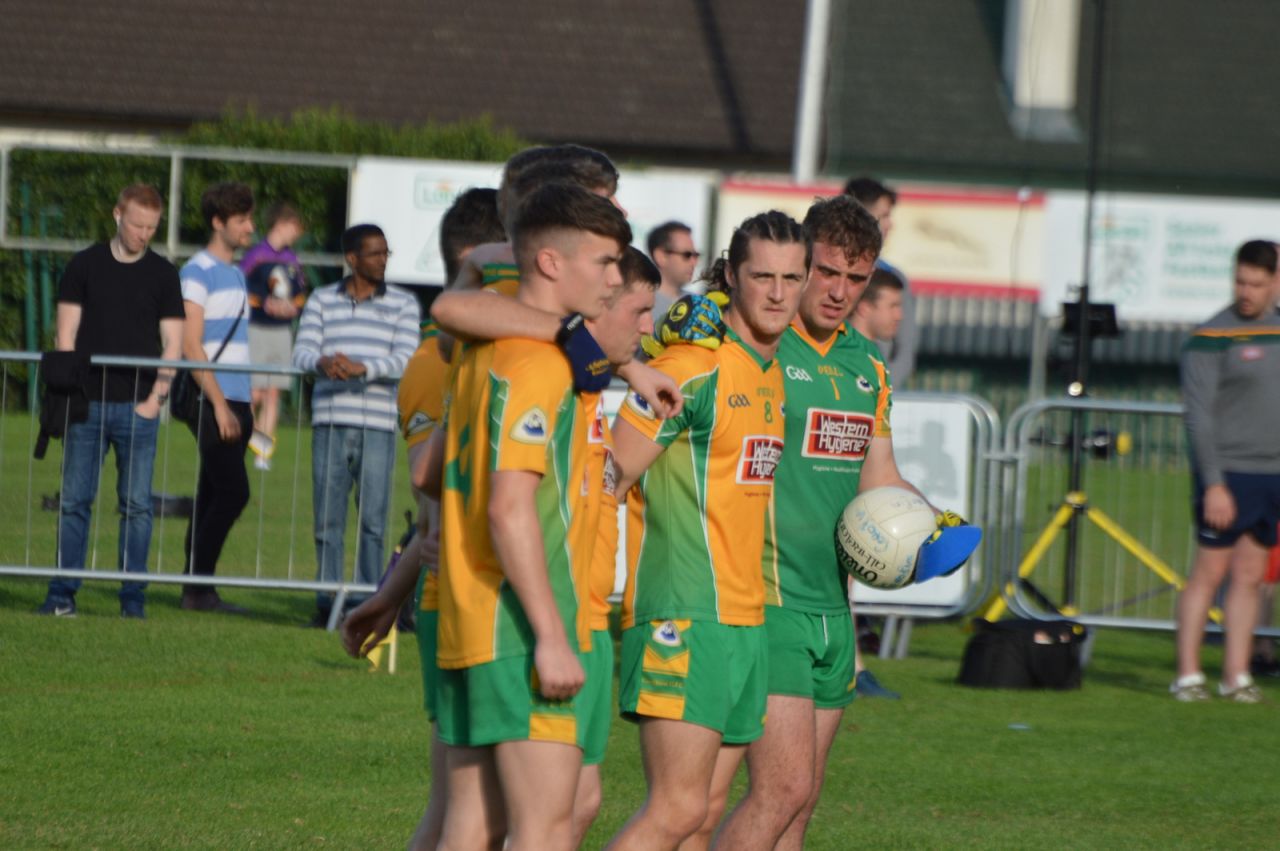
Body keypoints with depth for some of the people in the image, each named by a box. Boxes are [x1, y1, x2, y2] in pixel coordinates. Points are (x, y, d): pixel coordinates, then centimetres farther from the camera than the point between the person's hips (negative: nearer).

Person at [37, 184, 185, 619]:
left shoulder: (163, 274, 6)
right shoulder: (85, 265, 6)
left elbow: (172, 343, 5)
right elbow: (66, 333, 5)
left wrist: (156, 397, -5)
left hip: (137, 406, 0)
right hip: (87, 403, 0)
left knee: (137, 504, -1)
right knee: (74, 500, 0)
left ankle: (133, 596, 3)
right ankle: (62, 594, 3)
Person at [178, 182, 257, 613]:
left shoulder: (236, 275, 19)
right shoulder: (198, 272, -7)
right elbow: (191, 344, -13)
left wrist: (246, 406, 17)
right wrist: (219, 403, -17)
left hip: (234, 403, 8)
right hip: (213, 401, -8)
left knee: (214, 496, 6)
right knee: (232, 491, -14)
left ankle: (196, 588, 7)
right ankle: (199, 586, -10)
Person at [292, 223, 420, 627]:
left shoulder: (403, 305, 8)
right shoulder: (322, 301, 13)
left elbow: (406, 359, -5)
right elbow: (302, 351, 2)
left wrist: (364, 368, -23)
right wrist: (321, 362, -22)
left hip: (378, 426, -1)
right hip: (330, 423, 1)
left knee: (373, 518, -5)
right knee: (327, 518, 1)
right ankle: (327, 602, 6)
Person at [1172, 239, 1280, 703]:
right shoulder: (1212, 337, -7)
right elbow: (1199, 416, -10)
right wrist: (1214, 485, -16)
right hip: (1228, 473, -5)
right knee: (1209, 572, -4)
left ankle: (1236, 675, 9)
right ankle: (1188, 674, 1)